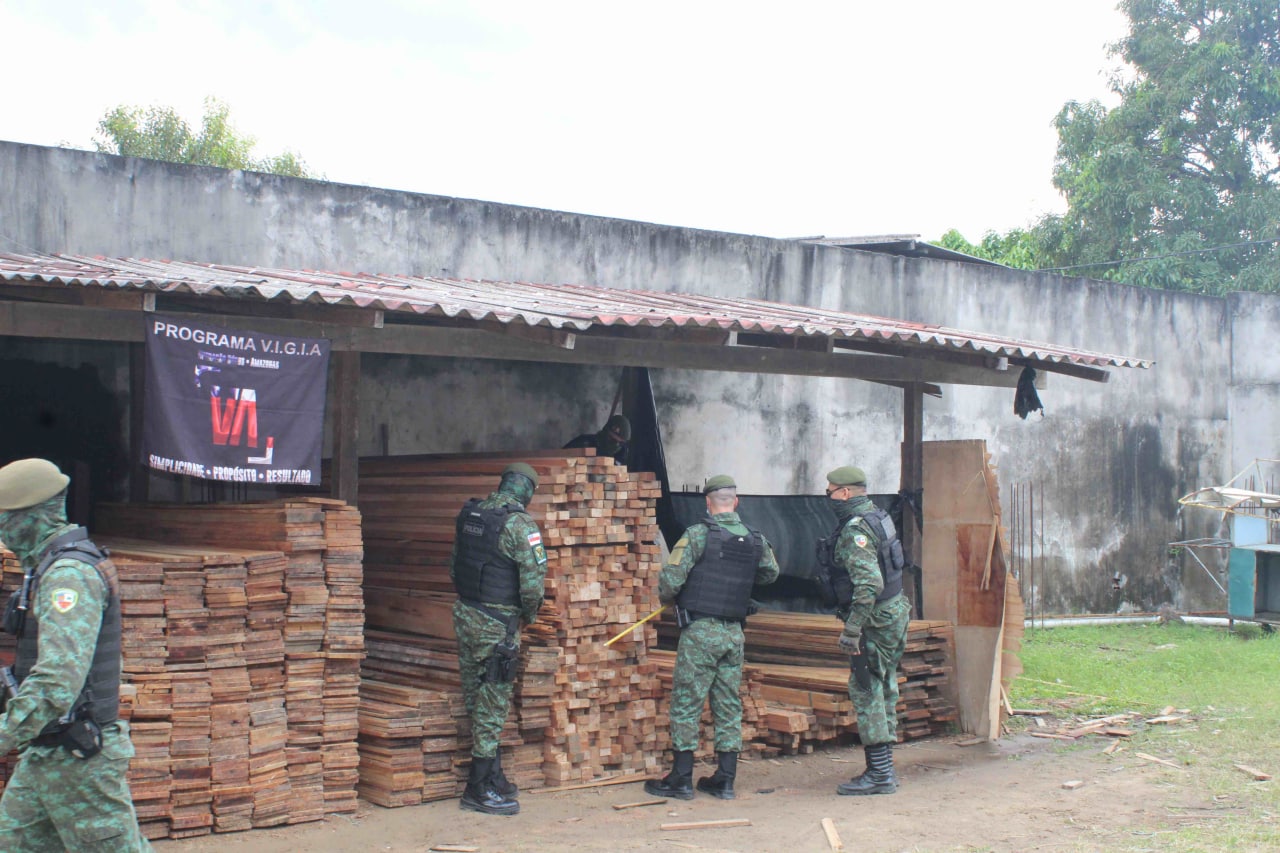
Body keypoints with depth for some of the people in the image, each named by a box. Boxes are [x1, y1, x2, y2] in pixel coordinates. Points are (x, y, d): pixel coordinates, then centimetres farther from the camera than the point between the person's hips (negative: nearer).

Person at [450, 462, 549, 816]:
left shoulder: (471, 513, 7)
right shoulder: (519, 523, -15)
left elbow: (454, 564, 16)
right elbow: (533, 577, -18)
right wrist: (530, 612, -1)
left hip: (465, 614, 7)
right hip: (496, 624, -7)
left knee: (477, 700, 15)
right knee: (492, 703, 0)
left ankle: (492, 778, 27)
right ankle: (479, 789, 5)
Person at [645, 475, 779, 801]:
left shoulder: (698, 535, -12)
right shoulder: (756, 540, 5)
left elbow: (670, 579, -15)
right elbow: (771, 573, 23)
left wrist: (668, 599, 5)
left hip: (700, 630, -5)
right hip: (734, 632, 5)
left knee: (686, 703, 2)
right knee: (729, 705, 11)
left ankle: (682, 779, 5)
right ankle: (725, 779, 14)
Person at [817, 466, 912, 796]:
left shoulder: (855, 530, -20)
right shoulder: (877, 517, 12)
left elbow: (869, 584, -30)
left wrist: (851, 629, -28)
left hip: (876, 619, -10)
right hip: (894, 611, 10)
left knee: (866, 691, -6)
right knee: (883, 691, 14)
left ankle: (879, 774, -5)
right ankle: (884, 767, 20)